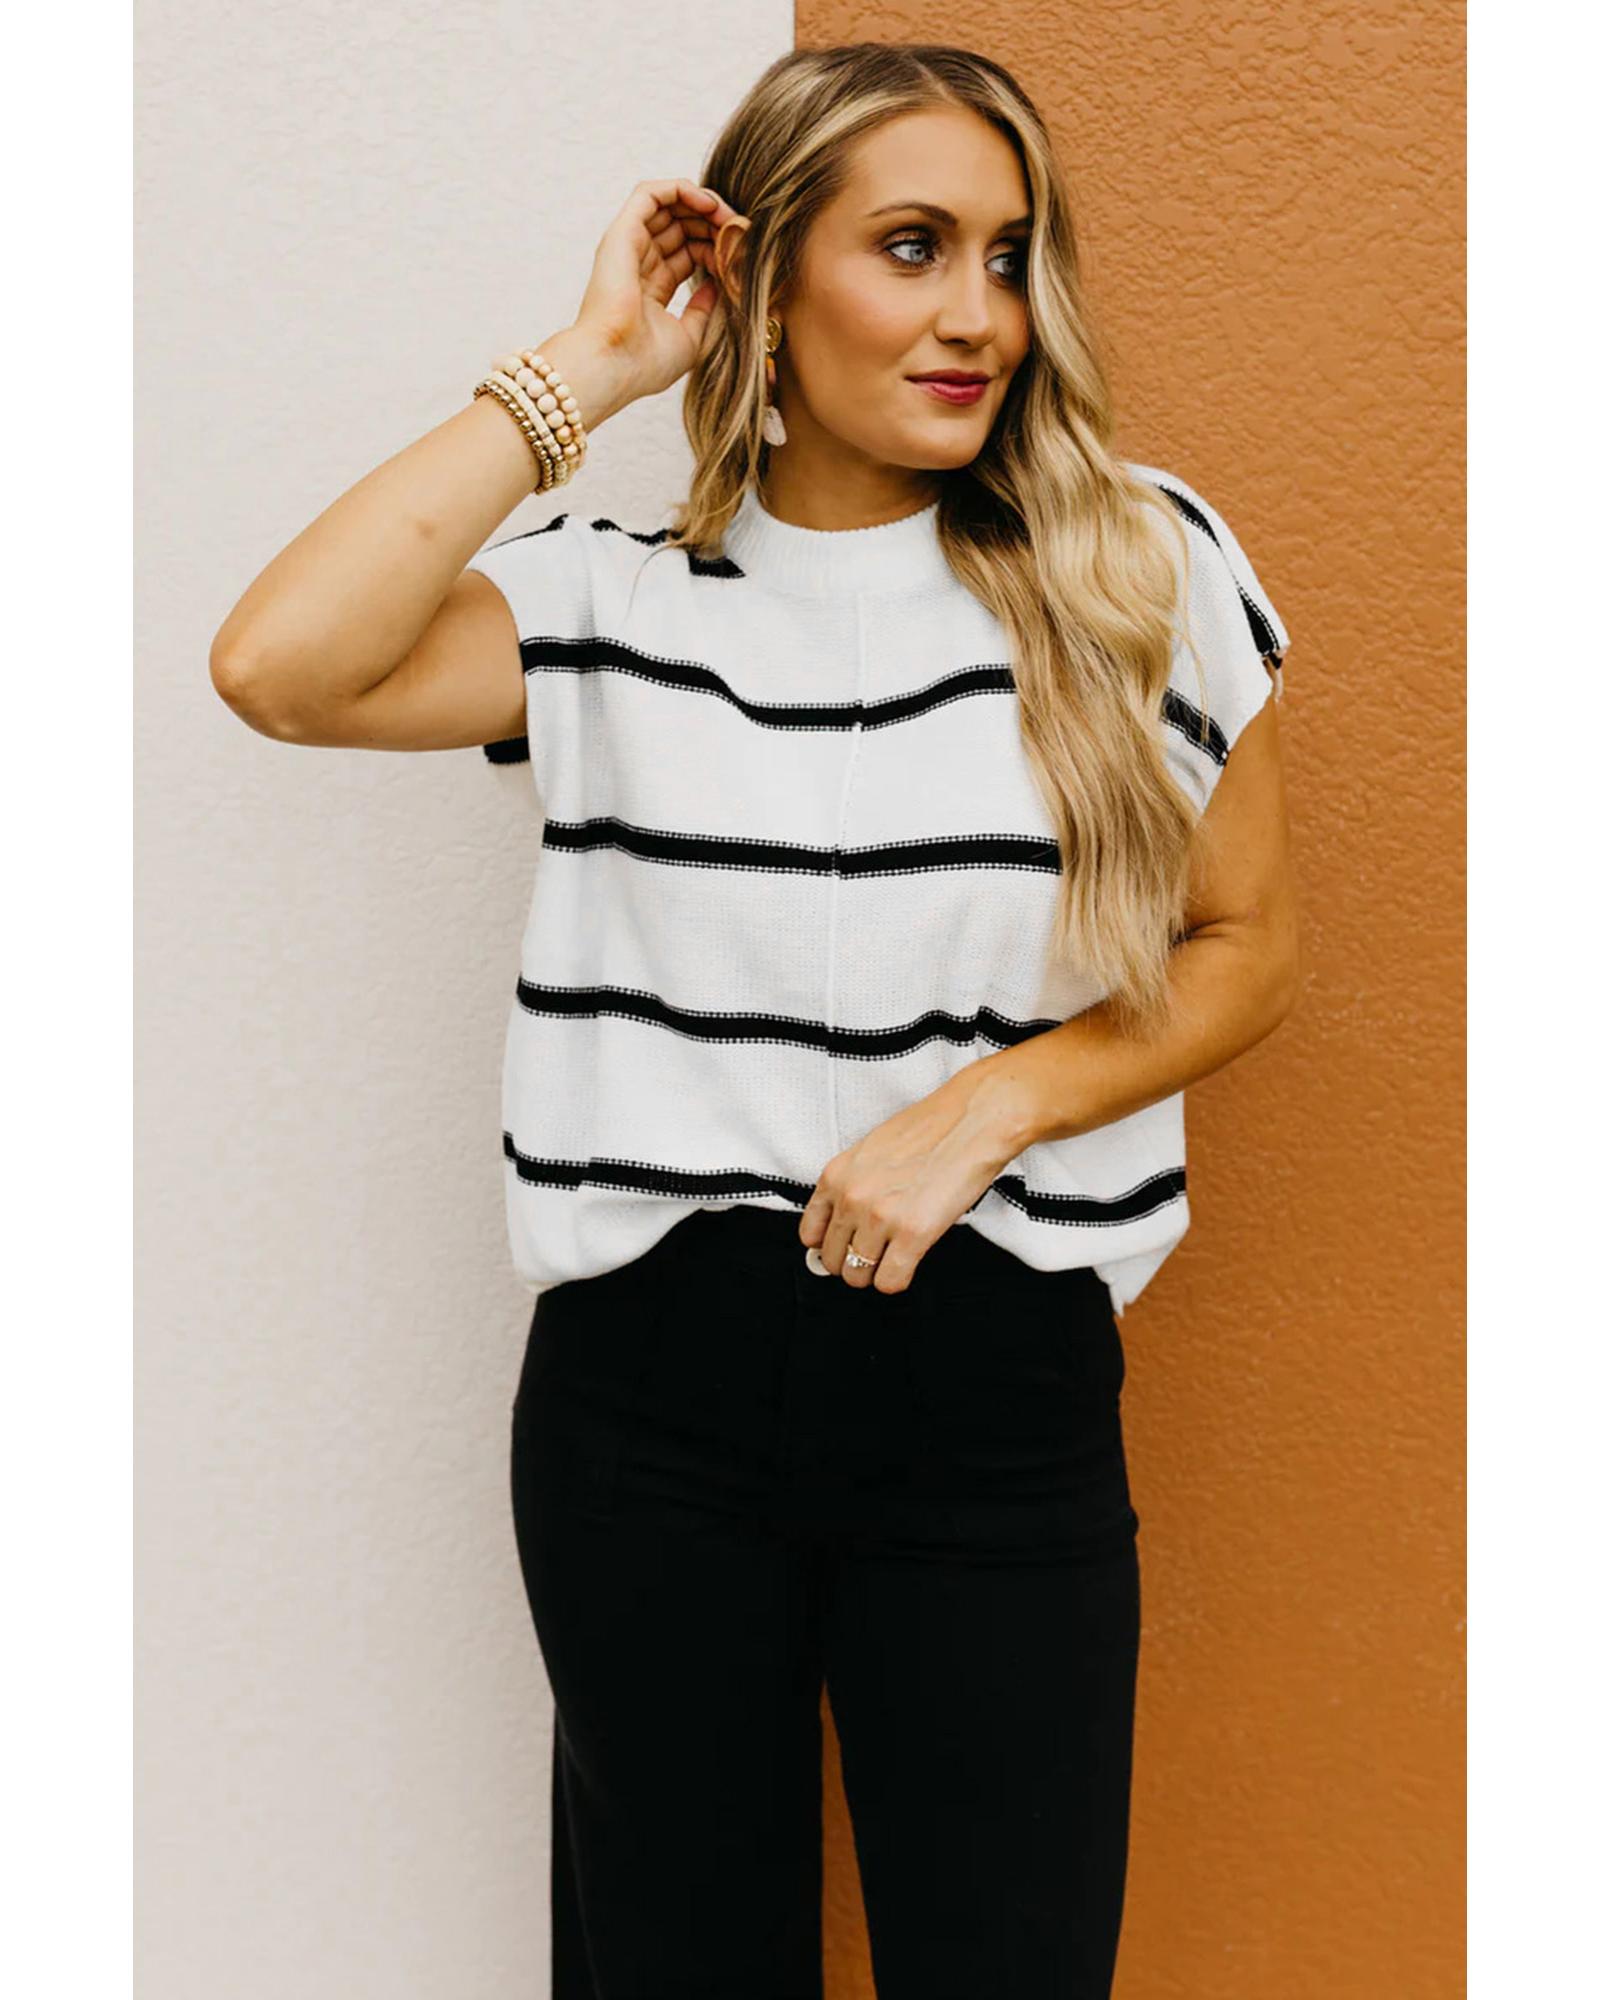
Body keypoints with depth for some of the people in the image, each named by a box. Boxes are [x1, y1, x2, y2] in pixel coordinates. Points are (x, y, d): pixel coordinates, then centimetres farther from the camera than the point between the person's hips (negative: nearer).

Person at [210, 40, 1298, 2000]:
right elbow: (279, 667, -19)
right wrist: (582, 370, -13)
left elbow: (1245, 942, 5)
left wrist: (982, 1108, -11)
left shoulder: (1145, 570, -2)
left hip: (995, 1383, 0)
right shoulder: (609, 603, -3)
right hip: (652, 1381, 0)